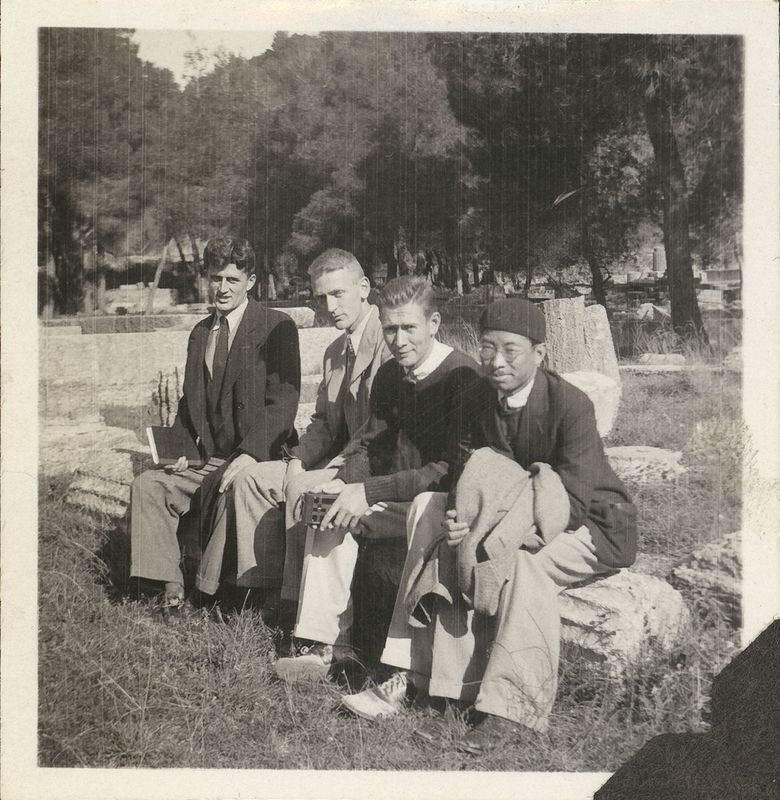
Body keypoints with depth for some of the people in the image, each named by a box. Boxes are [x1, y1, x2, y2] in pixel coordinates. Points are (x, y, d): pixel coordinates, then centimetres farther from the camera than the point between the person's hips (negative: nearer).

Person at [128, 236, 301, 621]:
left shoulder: (277, 327, -4)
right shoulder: (199, 333, 18)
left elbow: (283, 401, -12)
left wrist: (250, 454, -24)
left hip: (256, 459, -6)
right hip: (206, 460, 6)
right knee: (147, 485, -13)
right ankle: (170, 588, -13)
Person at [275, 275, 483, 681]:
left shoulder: (462, 375, -17)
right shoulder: (389, 375, 7)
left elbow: (453, 468, -23)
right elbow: (371, 443, 15)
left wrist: (369, 492, -25)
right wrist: (345, 483, -7)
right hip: (398, 499, 7)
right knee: (333, 513, -9)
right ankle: (324, 641, -9)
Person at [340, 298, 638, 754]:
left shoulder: (571, 405, -22)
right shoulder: (481, 398, -2)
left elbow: (572, 503, -27)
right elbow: (464, 474, 1)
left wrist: (488, 528, -35)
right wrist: (457, 520, -23)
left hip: (594, 527, -6)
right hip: (519, 524, 6)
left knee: (523, 559, -34)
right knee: (451, 549, -15)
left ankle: (515, 709, -29)